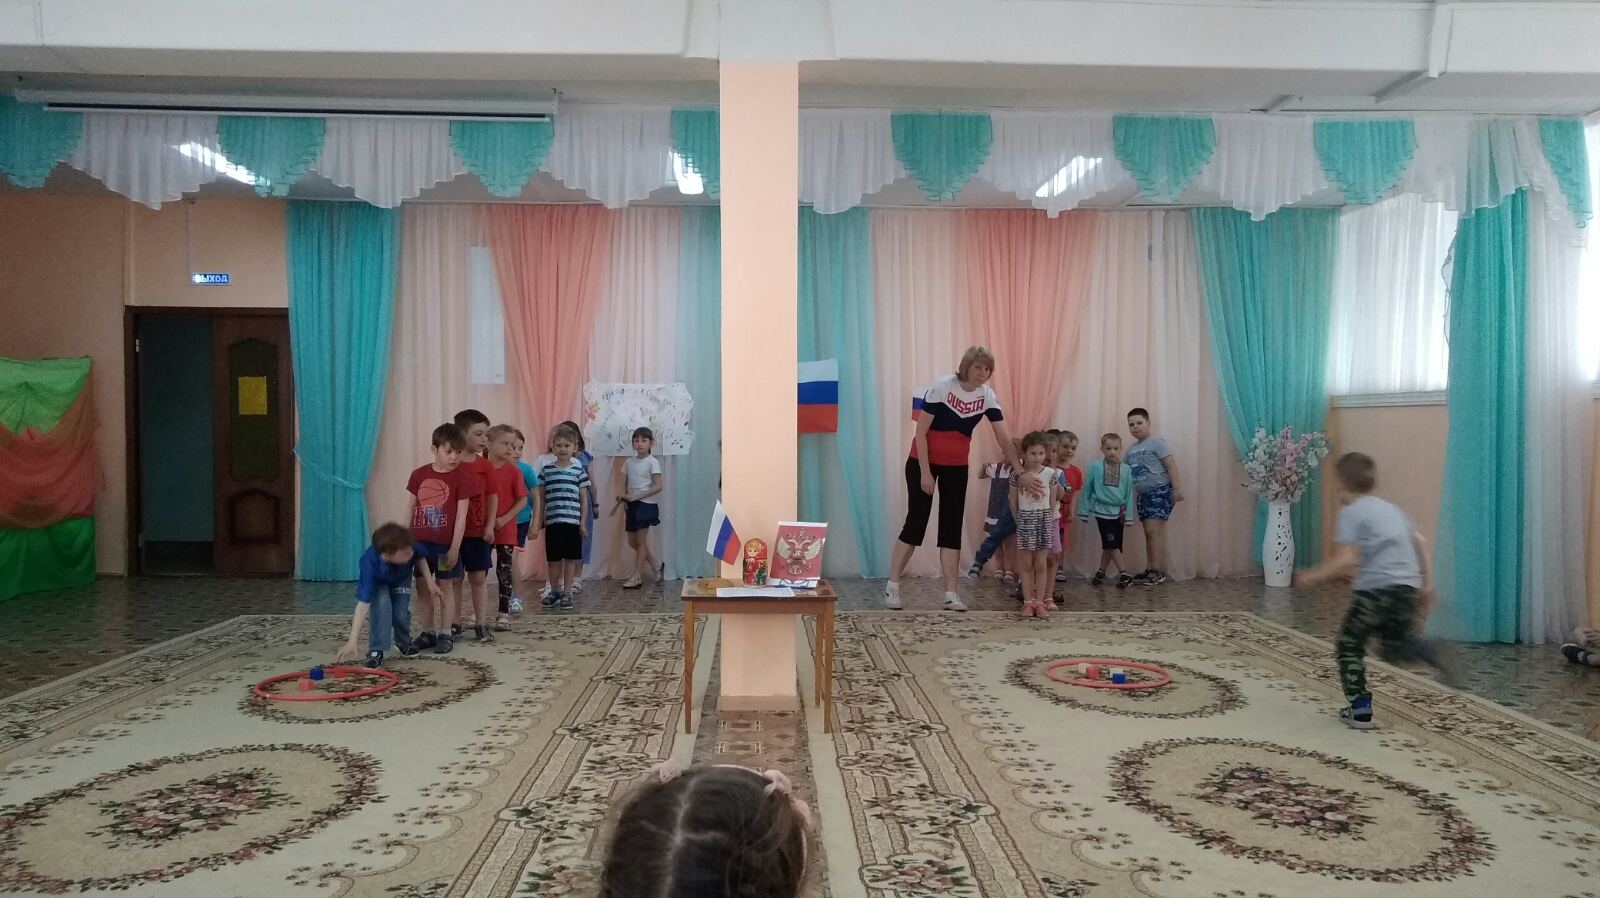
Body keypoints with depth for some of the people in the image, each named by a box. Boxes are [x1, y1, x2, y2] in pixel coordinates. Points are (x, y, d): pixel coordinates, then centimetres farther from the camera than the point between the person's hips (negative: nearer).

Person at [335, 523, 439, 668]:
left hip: (401, 579, 3)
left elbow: (420, 557, -10)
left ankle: (403, 642, 23)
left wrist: (430, 581, -14)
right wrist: (353, 641, -50)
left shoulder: (410, 546, -38)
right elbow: (363, 603, -47)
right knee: (382, 605, -30)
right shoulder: (370, 563, -45)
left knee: (401, 613, -11)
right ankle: (376, 651, -15)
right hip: (377, 583, -2)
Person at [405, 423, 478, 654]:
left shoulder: (462, 479, -9)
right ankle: (427, 632, 22)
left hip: (445, 543, -3)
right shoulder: (419, 475, 1)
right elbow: (410, 508, 8)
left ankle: (445, 634, 15)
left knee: (445, 587, 6)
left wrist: (455, 547, -13)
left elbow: (461, 516, -10)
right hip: (420, 542, 3)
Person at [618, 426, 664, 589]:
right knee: (633, 542, 9)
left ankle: (637, 577, 4)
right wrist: (623, 496, -10)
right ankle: (656, 569, 24)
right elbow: (624, 486, 11)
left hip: (646, 504, -6)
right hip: (631, 505, 6)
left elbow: (657, 487, -15)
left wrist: (636, 496, -21)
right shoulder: (629, 462, 8)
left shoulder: (653, 462, -8)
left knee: (641, 541, -2)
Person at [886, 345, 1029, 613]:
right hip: (923, 462, -4)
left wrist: (1021, 473, -7)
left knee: (952, 527, 2)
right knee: (915, 522, -5)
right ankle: (891, 587, 4)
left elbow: (1004, 438, -2)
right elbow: (920, 432, -16)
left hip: (957, 468, 4)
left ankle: (951, 594, 4)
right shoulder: (942, 386, -18)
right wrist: (925, 472, -18)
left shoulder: (987, 396, -5)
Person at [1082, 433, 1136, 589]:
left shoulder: (1126, 470, 1)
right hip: (1103, 510, -3)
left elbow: (1129, 494, 5)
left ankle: (1101, 571, 25)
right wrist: (1084, 510, 2)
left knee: (1109, 545, 9)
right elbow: (1087, 489, 1)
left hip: (1118, 512, 3)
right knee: (1111, 544, -9)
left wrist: (1128, 514, 3)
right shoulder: (1095, 467, -5)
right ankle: (1124, 574, -1)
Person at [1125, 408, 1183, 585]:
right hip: (1143, 494, 8)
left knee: (1154, 531, -14)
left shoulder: (1156, 442, -7)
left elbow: (1171, 465, -12)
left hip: (1160, 491, -8)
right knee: (1149, 533, 9)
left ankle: (1159, 571, -15)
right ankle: (1150, 570, 13)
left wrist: (1177, 488, -18)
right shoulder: (1131, 449, 15)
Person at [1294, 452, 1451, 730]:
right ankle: (1432, 655, -9)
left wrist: (1312, 576, -4)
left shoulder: (1351, 512, -4)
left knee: (1349, 646, 10)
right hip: (1408, 587, 7)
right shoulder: (1391, 508, 18)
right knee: (1396, 645, 22)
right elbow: (1420, 542, 18)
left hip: (1376, 588, -7)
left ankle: (1360, 709, 6)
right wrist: (1427, 584, 23)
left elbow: (1345, 560, -14)